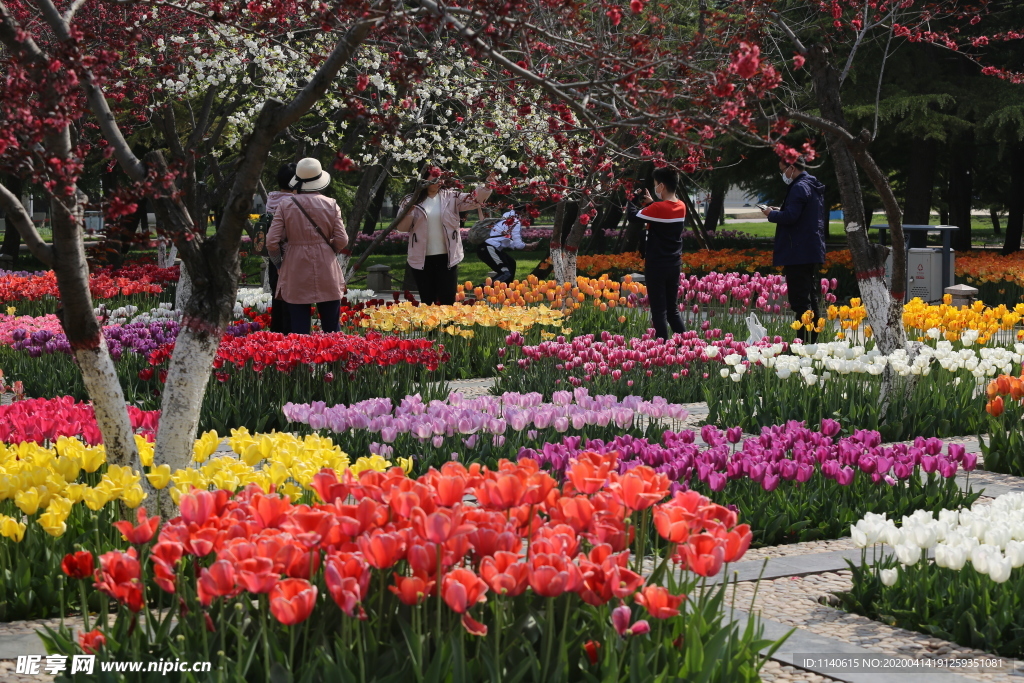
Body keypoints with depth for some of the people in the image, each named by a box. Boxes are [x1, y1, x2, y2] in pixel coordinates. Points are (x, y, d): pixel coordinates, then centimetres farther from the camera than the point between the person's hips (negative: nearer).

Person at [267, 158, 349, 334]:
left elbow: (272, 242, -6)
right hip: (326, 272, 1)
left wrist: (277, 259, 13)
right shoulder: (330, 205, -2)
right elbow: (342, 240, -1)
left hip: (296, 273, -1)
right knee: (331, 327, 9)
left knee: (299, 327, 4)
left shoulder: (285, 205, -4)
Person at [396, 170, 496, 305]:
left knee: (448, 299, 0)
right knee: (427, 301, 8)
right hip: (422, 259, -1)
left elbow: (473, 199, -2)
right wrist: (408, 212, -20)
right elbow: (401, 227, -1)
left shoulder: (451, 197, 5)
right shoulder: (411, 201, 2)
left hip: (447, 258, 1)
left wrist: (486, 187, -18)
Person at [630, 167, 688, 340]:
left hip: (656, 266, -7)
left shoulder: (657, 208, -18)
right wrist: (651, 203, 13)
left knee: (659, 311, -2)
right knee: (672, 310, 16)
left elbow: (635, 218, -10)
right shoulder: (681, 206, 4)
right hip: (675, 265, 7)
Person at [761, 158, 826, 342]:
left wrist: (772, 214, -6)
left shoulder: (799, 188, -16)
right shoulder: (814, 186, 16)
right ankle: (812, 339, 21)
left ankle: (803, 341, -13)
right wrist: (780, 211, 15)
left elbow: (790, 217, -23)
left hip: (798, 253, -10)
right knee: (810, 297, 15)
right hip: (812, 252, 10)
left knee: (800, 300, -10)